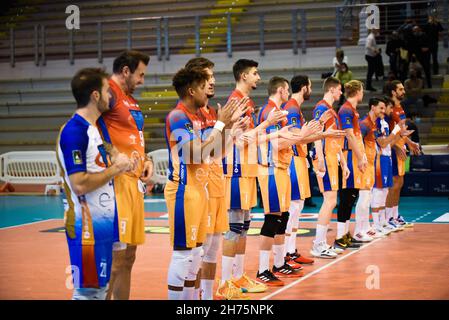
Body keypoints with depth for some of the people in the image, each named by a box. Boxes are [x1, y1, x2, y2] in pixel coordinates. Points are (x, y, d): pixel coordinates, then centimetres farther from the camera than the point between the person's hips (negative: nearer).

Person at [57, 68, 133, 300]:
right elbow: (80, 184, -24)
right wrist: (116, 169, -14)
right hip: (88, 226, -10)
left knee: (100, 286, 15)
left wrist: (116, 160, 3)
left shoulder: (93, 128, 13)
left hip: (104, 221, 10)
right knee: (87, 290, -3)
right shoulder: (74, 131, -17)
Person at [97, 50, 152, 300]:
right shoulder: (109, 94, -10)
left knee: (128, 254, 12)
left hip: (135, 181, 10)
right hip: (117, 180, -10)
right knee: (116, 252, -11)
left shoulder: (132, 100, 20)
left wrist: (147, 160, 13)